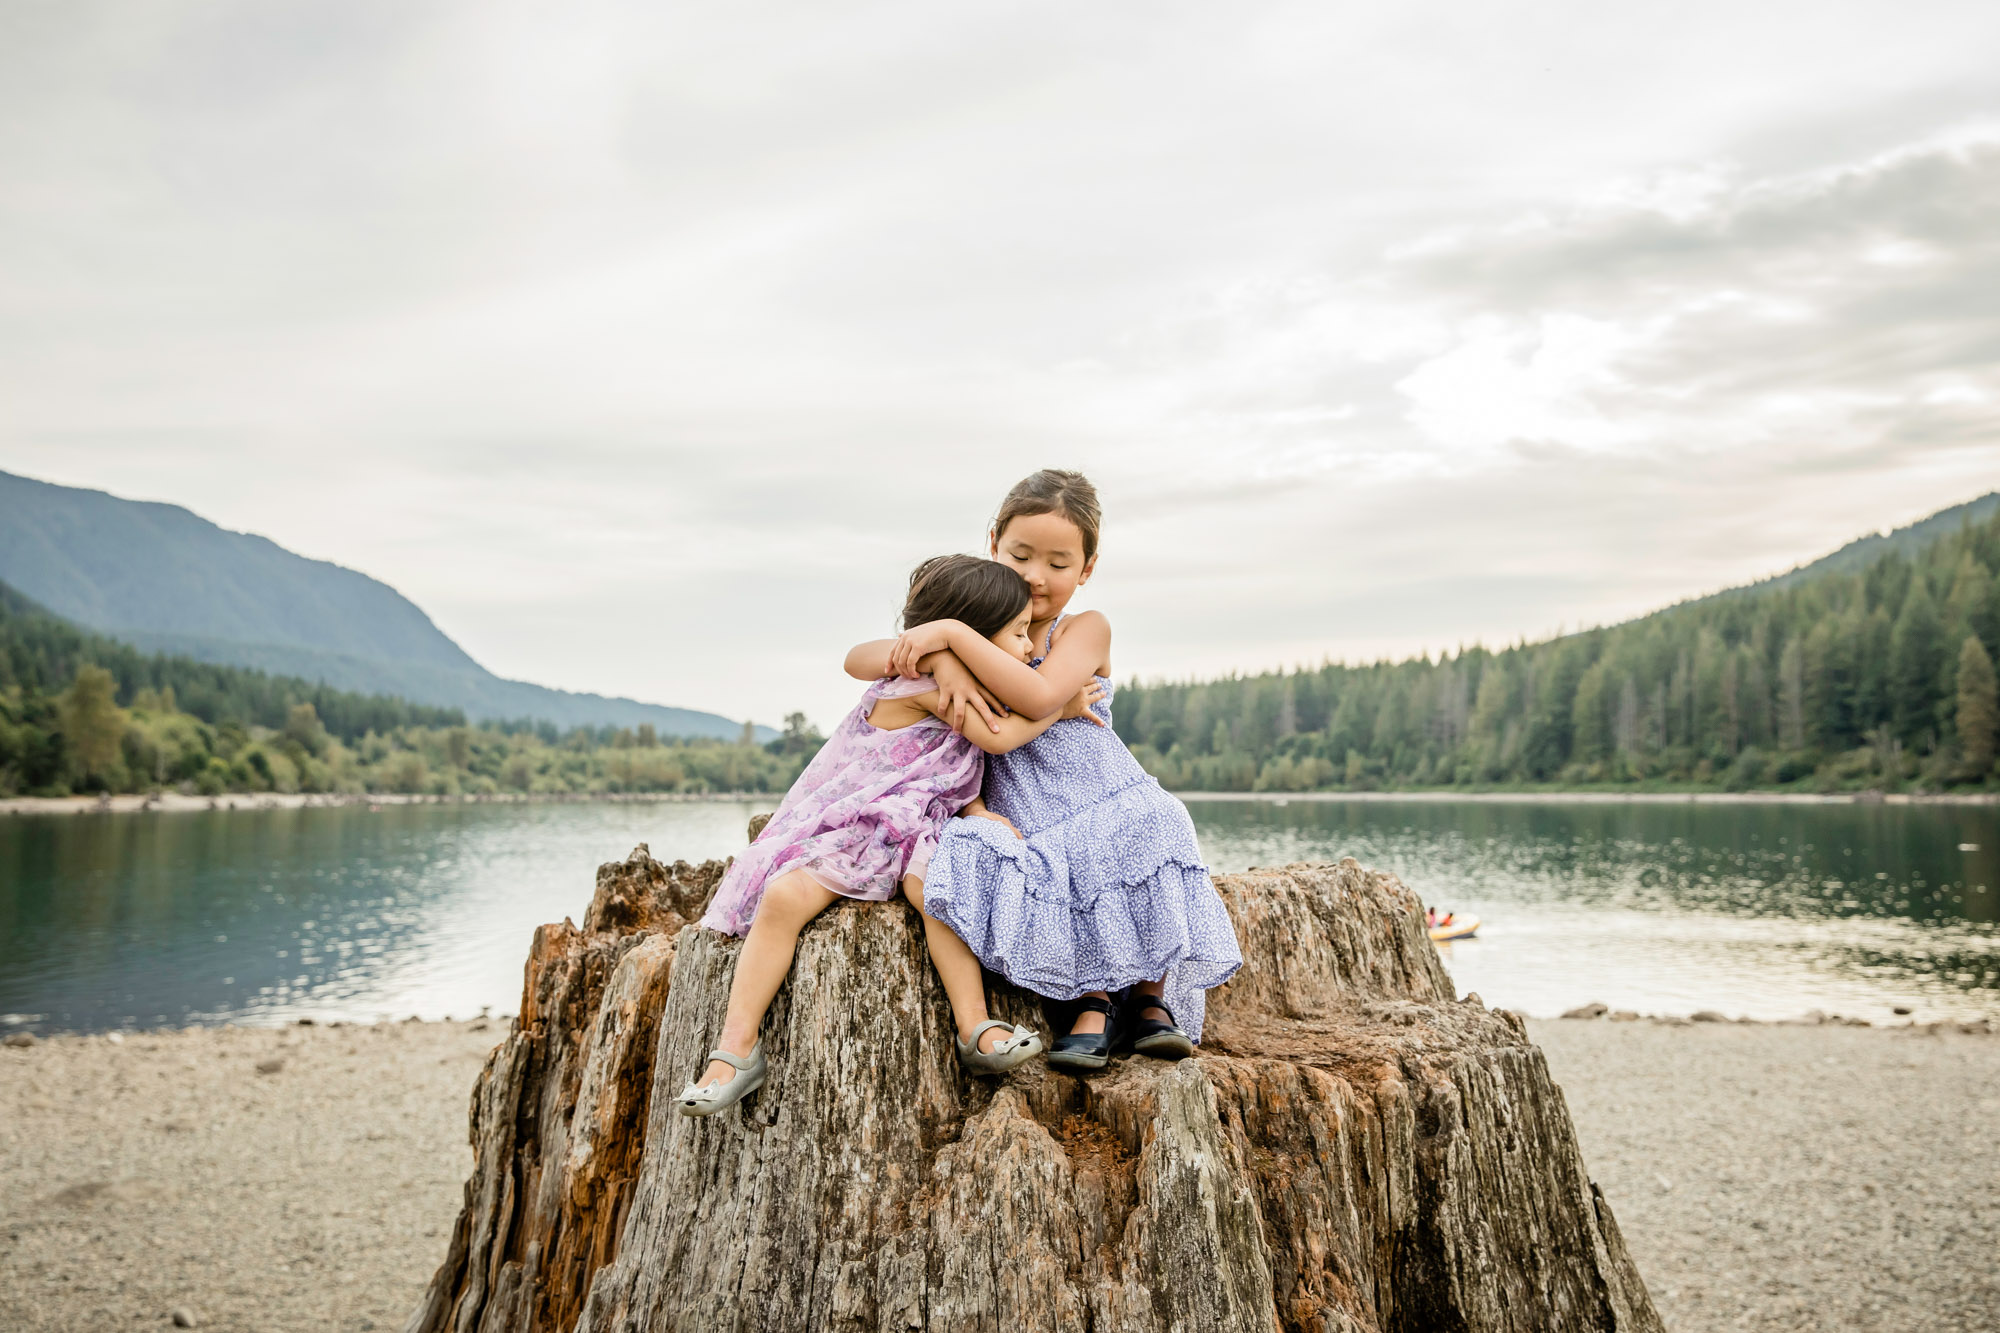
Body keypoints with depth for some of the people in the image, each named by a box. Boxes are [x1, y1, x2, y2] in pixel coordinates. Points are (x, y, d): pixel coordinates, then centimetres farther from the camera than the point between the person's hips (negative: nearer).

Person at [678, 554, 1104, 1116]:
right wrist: (1062, 706, -4)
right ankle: (737, 1049, -19)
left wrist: (978, 811, -1)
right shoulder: (921, 680, -16)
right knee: (784, 897, -27)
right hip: (843, 827, -6)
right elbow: (997, 738, -17)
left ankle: (975, 1029, -28)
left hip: (914, 829, 6)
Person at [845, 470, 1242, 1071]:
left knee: (1143, 830, -34)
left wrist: (952, 632, -19)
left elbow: (1039, 696, -20)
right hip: (1029, 833, 2)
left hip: (1110, 807, -1)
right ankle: (1091, 1001, -17)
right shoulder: (977, 638, 11)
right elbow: (857, 661, -1)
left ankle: (1149, 998, -11)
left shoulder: (1085, 630, 3)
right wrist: (941, 661, -18)